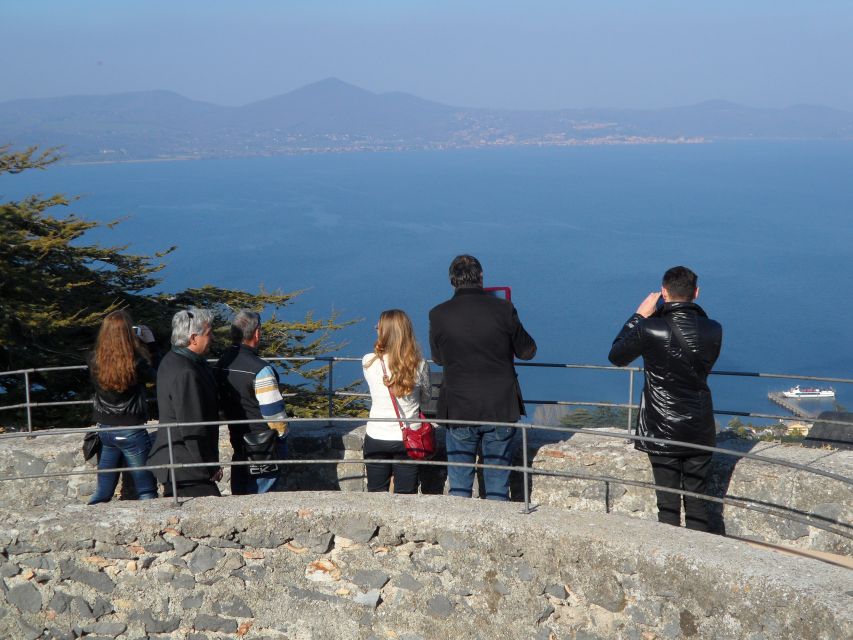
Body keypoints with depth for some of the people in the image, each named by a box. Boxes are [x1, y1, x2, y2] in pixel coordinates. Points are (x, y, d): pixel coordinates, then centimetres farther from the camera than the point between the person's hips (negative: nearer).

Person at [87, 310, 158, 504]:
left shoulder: (94, 360, -8)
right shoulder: (136, 363, -19)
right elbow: (154, 375, 1)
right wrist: (150, 343, 8)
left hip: (104, 429, 5)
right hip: (131, 431, -5)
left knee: (103, 490, 15)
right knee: (146, 491, 6)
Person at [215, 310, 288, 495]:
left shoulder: (221, 364, 0)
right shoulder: (260, 370, -23)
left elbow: (221, 405, 10)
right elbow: (274, 412, -20)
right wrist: (282, 432, -2)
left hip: (237, 441, 7)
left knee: (239, 494, 17)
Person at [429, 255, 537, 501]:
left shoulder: (438, 315, -7)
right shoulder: (503, 309, -10)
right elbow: (527, 351, 2)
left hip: (459, 408, 0)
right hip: (501, 408, 0)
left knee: (459, 487, 12)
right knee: (497, 486, 10)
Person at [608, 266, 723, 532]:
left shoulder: (650, 330, -17)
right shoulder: (713, 330, -6)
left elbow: (616, 356, 1)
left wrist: (639, 315, 5)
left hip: (662, 432, -3)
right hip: (700, 430, 3)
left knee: (668, 503, 5)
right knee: (697, 501, 14)